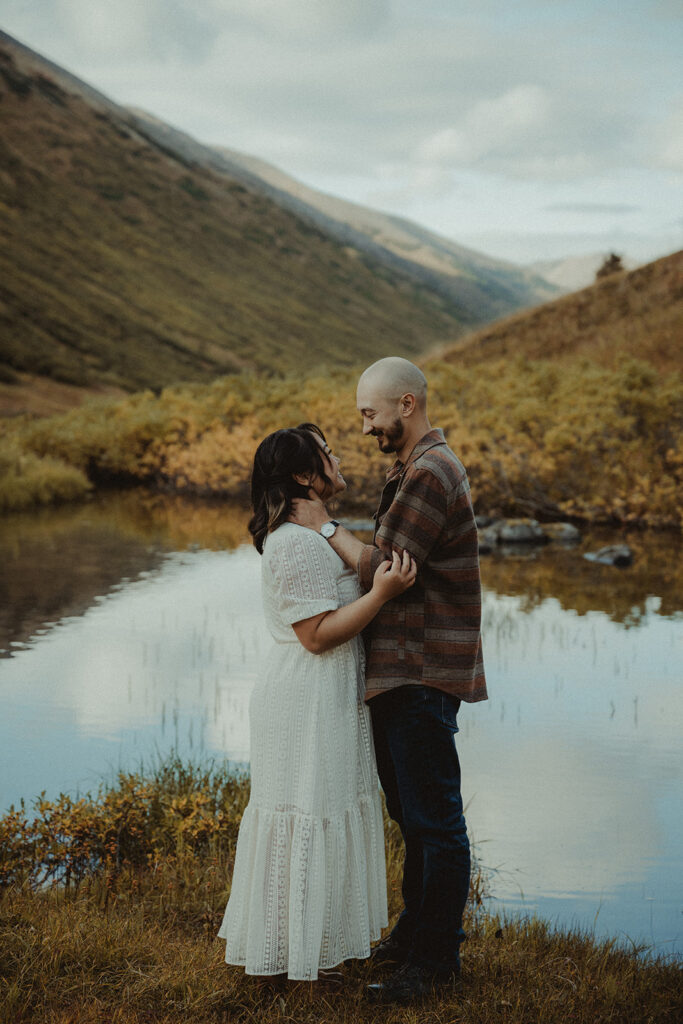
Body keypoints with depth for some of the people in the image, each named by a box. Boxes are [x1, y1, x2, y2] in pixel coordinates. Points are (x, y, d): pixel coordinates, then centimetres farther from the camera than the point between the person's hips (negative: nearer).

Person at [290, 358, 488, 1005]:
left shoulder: (429, 475, -16)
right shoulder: (414, 470, 18)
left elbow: (385, 571, -18)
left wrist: (326, 527, -8)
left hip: (422, 677, -11)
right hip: (399, 672, 11)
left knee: (435, 820, -2)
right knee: (411, 813, 18)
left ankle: (435, 958, 5)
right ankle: (415, 931, 29)